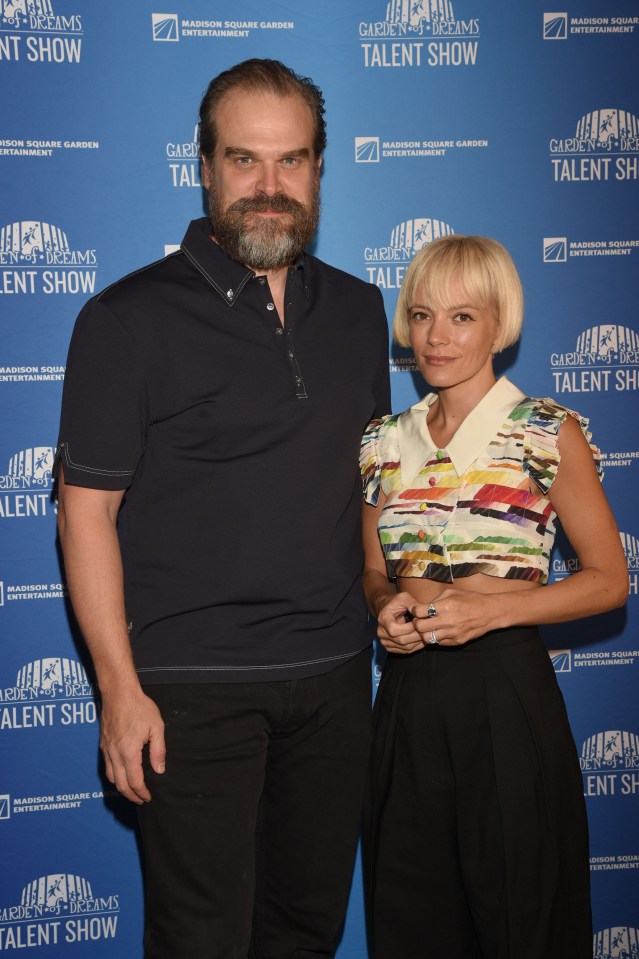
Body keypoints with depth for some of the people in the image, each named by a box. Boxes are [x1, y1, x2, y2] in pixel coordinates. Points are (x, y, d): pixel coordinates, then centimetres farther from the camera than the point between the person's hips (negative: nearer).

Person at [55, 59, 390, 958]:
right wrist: (120, 687, -13)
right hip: (193, 687, -4)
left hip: (335, 674, 5)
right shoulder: (131, 317, -7)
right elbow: (86, 511, -8)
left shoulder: (359, 311, 9)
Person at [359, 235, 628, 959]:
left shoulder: (548, 432, -4)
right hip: (408, 694, 4)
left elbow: (609, 580, -4)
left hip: (506, 689, -4)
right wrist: (386, 608, -5)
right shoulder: (385, 442, 8)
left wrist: (490, 608, -16)